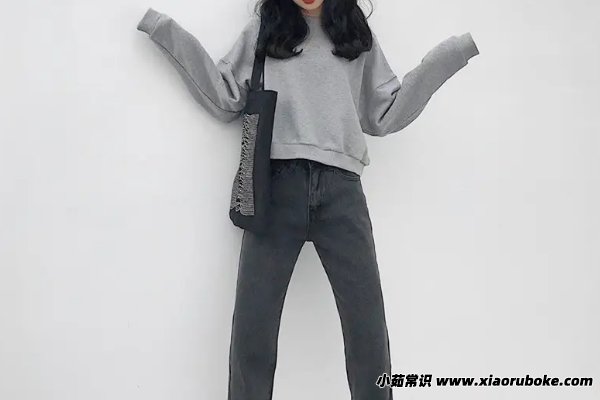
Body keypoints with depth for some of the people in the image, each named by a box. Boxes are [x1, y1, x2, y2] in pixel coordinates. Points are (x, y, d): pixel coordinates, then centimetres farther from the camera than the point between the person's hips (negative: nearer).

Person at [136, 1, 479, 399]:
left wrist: (451, 53, 16)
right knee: (251, 328, -5)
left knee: (368, 329, -4)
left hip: (340, 189, 1)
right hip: (276, 185, 0)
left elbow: (386, 115, 18)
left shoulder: (358, 36, 20)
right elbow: (225, 100, 14)